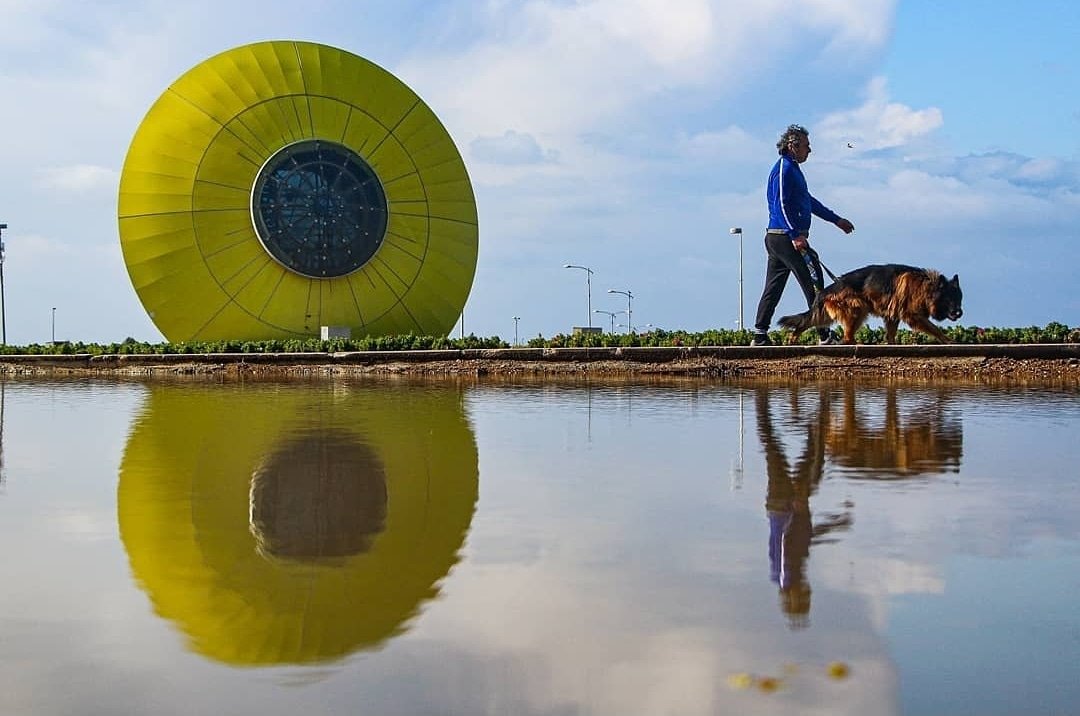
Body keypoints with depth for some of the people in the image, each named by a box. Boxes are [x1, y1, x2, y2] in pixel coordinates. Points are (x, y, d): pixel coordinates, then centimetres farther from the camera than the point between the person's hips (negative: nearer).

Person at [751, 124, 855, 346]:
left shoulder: (792, 169, 22)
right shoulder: (784, 169, -11)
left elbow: (809, 201, 30)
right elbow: (781, 205, -20)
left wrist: (837, 219, 33)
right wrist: (795, 236, -26)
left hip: (776, 238, 10)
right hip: (786, 237, -10)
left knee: (773, 288, 8)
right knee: (813, 285, -6)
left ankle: (760, 336, 6)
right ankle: (825, 336, -3)